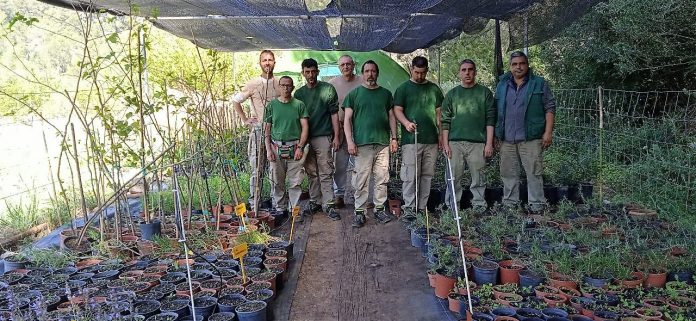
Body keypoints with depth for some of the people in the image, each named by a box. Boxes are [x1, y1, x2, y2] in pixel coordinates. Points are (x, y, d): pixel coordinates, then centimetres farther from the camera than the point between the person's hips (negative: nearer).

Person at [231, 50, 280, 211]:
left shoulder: (279, 84, 8)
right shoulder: (253, 83, -1)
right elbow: (235, 100, 5)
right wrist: (245, 119, 1)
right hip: (258, 129, -3)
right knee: (257, 168, -2)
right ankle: (254, 203, 5)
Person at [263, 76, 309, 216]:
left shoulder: (299, 105, 5)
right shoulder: (272, 105, 8)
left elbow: (305, 127, 2)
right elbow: (266, 129, 8)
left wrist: (300, 147, -7)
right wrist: (268, 149, -1)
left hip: (295, 148, -1)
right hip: (276, 148, 1)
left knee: (295, 182, 0)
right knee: (277, 182, 5)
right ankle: (279, 208, 17)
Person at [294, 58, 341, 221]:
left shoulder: (328, 89, 1)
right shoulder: (299, 93, 12)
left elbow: (334, 113, -1)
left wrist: (336, 136, -6)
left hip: (323, 137, -4)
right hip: (305, 138, 4)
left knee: (326, 173, -5)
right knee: (311, 173, 10)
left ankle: (328, 204, -2)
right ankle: (315, 202, 19)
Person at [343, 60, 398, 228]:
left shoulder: (386, 93, 15)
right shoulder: (354, 94, 7)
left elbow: (391, 117, 16)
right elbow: (347, 119, 3)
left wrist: (394, 138, 7)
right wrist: (350, 141, -6)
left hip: (383, 143, 3)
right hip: (362, 143, -2)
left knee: (382, 178, 4)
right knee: (361, 180, -3)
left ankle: (379, 208, 16)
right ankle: (359, 211, 5)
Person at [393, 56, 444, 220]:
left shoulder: (434, 89, 15)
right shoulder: (403, 88, 5)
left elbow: (439, 112, 17)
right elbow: (397, 110, 0)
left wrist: (441, 133, 10)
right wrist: (406, 123, -19)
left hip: (431, 139, 4)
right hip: (410, 139, -4)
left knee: (427, 175, 7)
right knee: (410, 176, -7)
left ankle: (422, 207, 14)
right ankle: (409, 208, -2)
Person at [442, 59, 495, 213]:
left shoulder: (485, 92, 9)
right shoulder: (451, 94, 12)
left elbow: (490, 119, 4)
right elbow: (445, 121, 8)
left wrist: (489, 143, -4)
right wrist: (445, 144, 0)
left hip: (477, 143, -1)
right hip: (455, 143, 1)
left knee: (478, 179, 2)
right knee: (453, 178, 1)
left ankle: (479, 208, 10)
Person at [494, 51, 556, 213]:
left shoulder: (539, 84, 4)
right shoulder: (502, 85, 14)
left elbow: (550, 108, 1)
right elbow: (496, 112, 15)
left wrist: (548, 132, -8)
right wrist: (495, 135, 9)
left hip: (530, 139, -4)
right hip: (506, 139, 4)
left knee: (534, 173, -3)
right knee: (508, 174, 9)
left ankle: (537, 206, 4)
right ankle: (510, 204, 19)